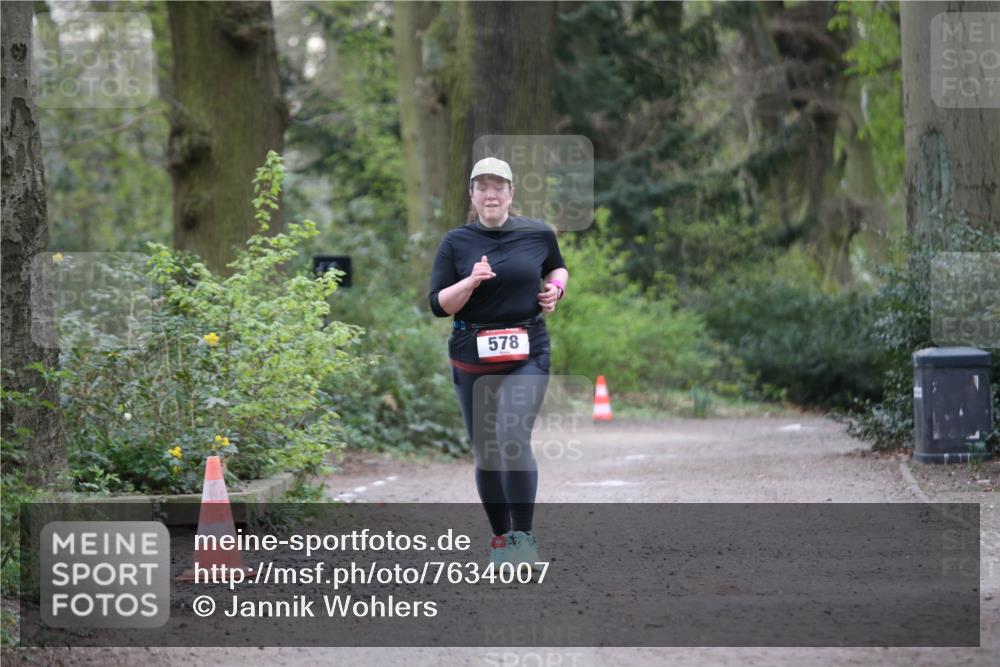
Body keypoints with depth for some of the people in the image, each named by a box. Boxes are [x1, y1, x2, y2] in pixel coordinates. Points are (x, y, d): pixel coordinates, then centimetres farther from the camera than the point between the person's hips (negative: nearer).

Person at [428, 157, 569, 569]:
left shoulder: (538, 234, 3)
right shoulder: (456, 243, 1)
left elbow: (558, 267, 24)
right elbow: (438, 304, -3)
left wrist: (556, 287, 3)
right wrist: (472, 281, -18)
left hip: (527, 353, -2)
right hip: (472, 357, 2)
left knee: (514, 441, -19)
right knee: (485, 452, 7)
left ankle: (524, 537, -14)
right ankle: (500, 536, 21)